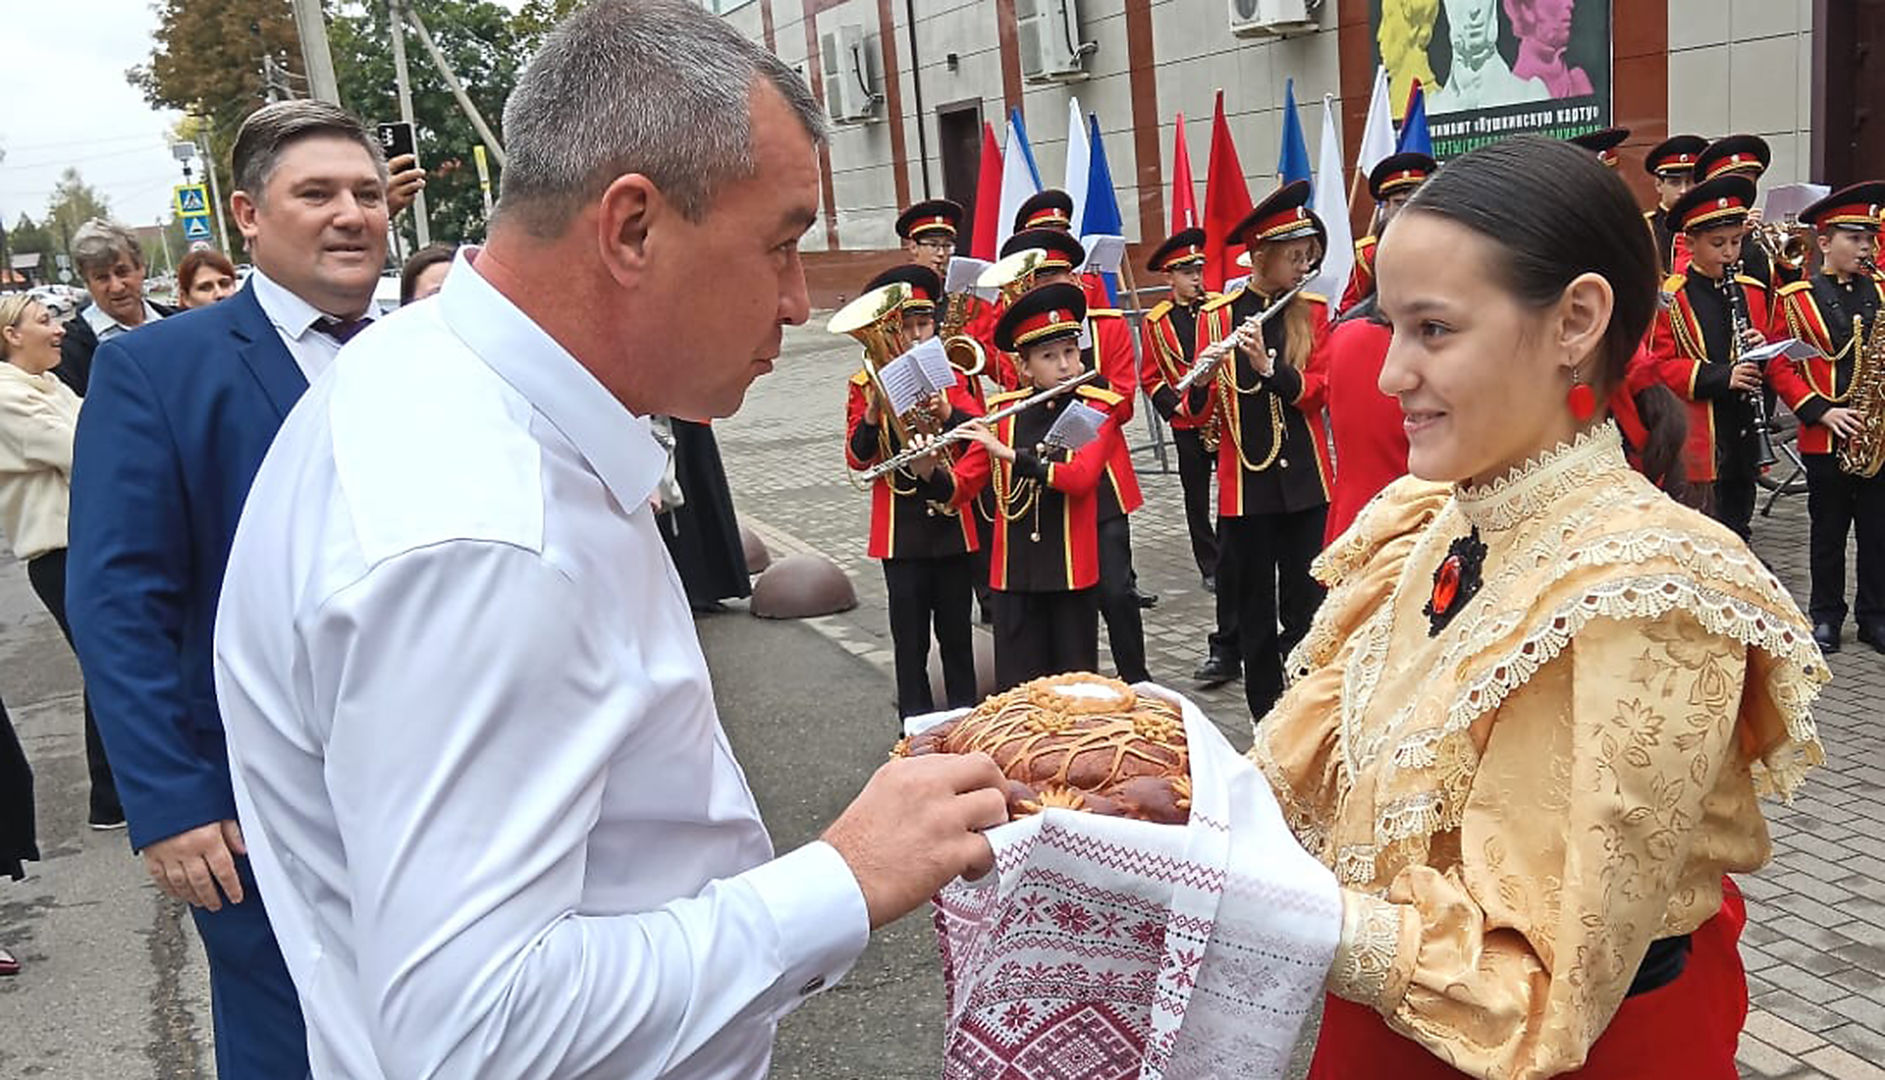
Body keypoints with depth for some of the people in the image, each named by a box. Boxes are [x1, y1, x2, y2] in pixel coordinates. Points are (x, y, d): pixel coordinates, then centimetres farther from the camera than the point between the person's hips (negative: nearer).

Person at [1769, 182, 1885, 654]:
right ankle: (1825, 615, 21)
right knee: (1828, 531, 8)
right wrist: (1821, 412, -15)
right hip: (1825, 436, -3)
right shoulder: (1796, 298, -4)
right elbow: (1779, 366, -6)